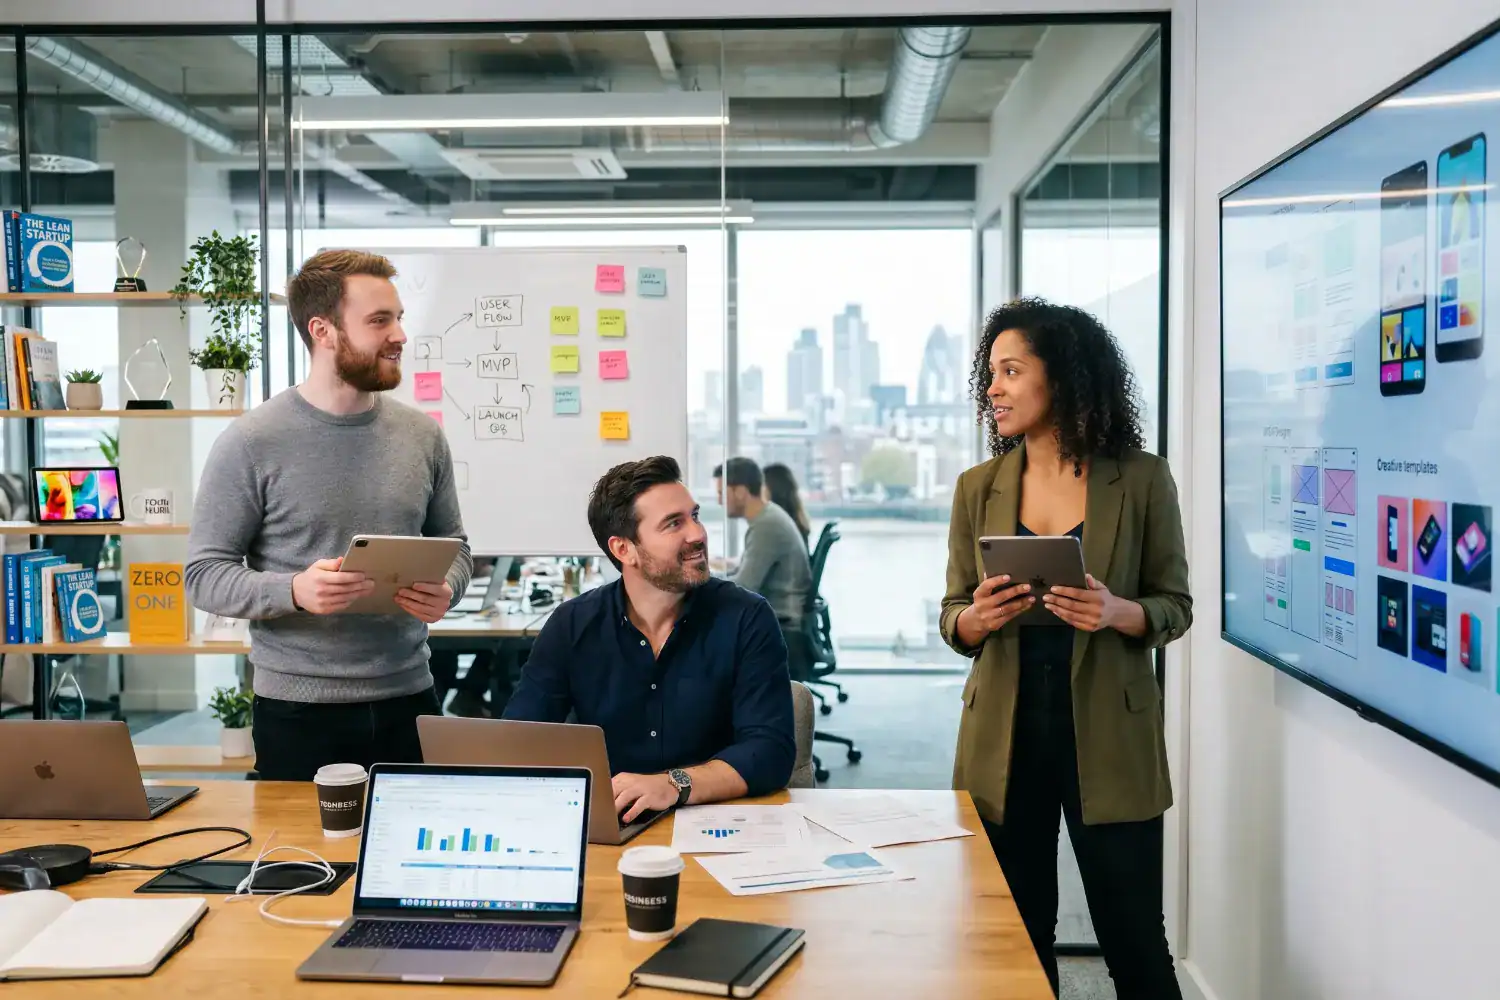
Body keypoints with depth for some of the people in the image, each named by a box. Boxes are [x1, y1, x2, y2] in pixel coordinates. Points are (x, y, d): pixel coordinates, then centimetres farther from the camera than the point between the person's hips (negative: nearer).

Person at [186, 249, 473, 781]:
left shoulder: (422, 435, 4)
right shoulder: (251, 442, -8)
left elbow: (453, 546, 13)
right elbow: (204, 574, -7)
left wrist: (446, 589, -9)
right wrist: (294, 591, -24)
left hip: (407, 700, 4)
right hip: (298, 711, -3)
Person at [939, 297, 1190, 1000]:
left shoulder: (1142, 479, -3)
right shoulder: (978, 488, 4)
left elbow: (1175, 607, 2)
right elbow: (953, 621, 8)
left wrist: (1118, 613, -19)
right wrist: (977, 618, -15)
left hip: (1107, 737, -2)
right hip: (1004, 737, 2)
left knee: (1134, 943, 6)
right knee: (1016, 942, 11)